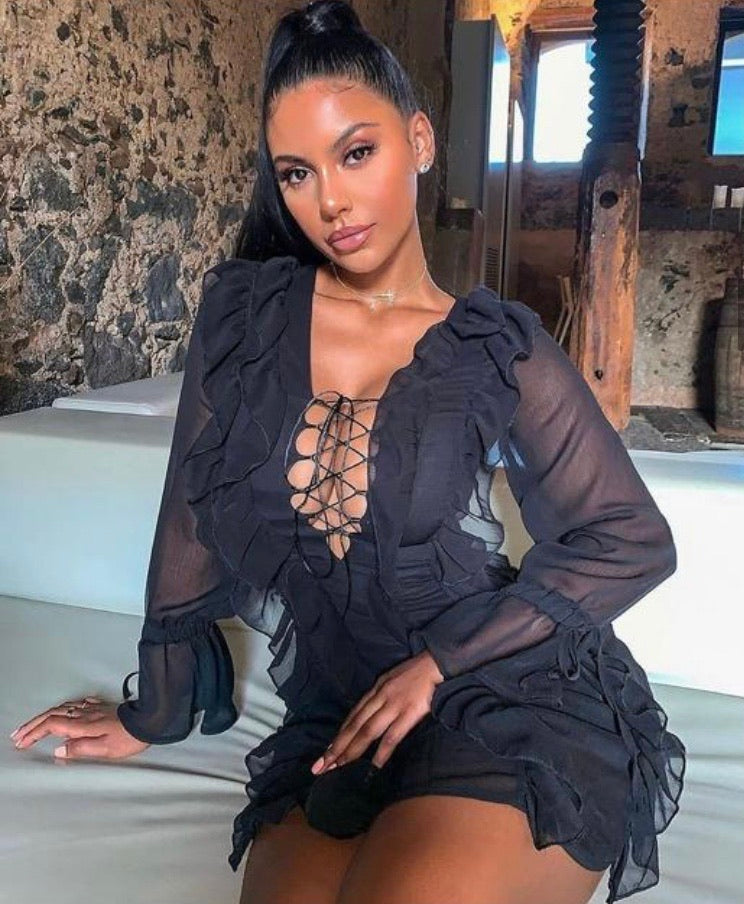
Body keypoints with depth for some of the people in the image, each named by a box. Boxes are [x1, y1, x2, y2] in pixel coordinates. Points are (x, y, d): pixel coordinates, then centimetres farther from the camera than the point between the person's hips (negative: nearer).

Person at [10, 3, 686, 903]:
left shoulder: (497, 345, -1)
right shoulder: (244, 311, 4)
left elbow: (633, 541, -1)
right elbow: (193, 524, 9)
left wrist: (439, 663, -10)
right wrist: (154, 712, 15)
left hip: (517, 705, -1)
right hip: (334, 730, 2)